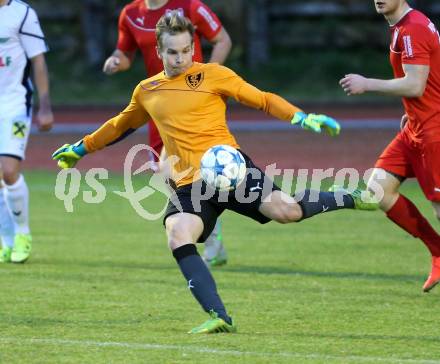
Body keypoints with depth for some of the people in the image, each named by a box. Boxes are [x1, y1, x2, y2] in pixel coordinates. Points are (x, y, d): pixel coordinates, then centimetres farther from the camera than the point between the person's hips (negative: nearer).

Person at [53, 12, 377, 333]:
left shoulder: (214, 76, 5)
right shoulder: (147, 92, 17)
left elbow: (262, 100, 8)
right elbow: (120, 126, 36)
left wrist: (302, 118, -5)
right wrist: (82, 148, 40)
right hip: (190, 185, 3)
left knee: (286, 211, -24)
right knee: (178, 238, -27)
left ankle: (350, 199, 8)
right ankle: (220, 319, -26)